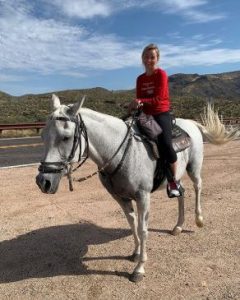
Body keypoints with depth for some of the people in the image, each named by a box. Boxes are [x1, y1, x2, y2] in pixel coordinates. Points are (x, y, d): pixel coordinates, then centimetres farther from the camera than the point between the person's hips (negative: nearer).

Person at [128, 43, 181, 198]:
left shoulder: (161, 74, -4)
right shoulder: (140, 79, 14)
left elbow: (159, 98, -13)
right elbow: (139, 99, 13)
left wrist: (142, 101, -24)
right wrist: (135, 105, -8)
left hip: (162, 114, -7)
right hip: (145, 115, 7)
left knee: (165, 144, -28)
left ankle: (173, 181, -8)